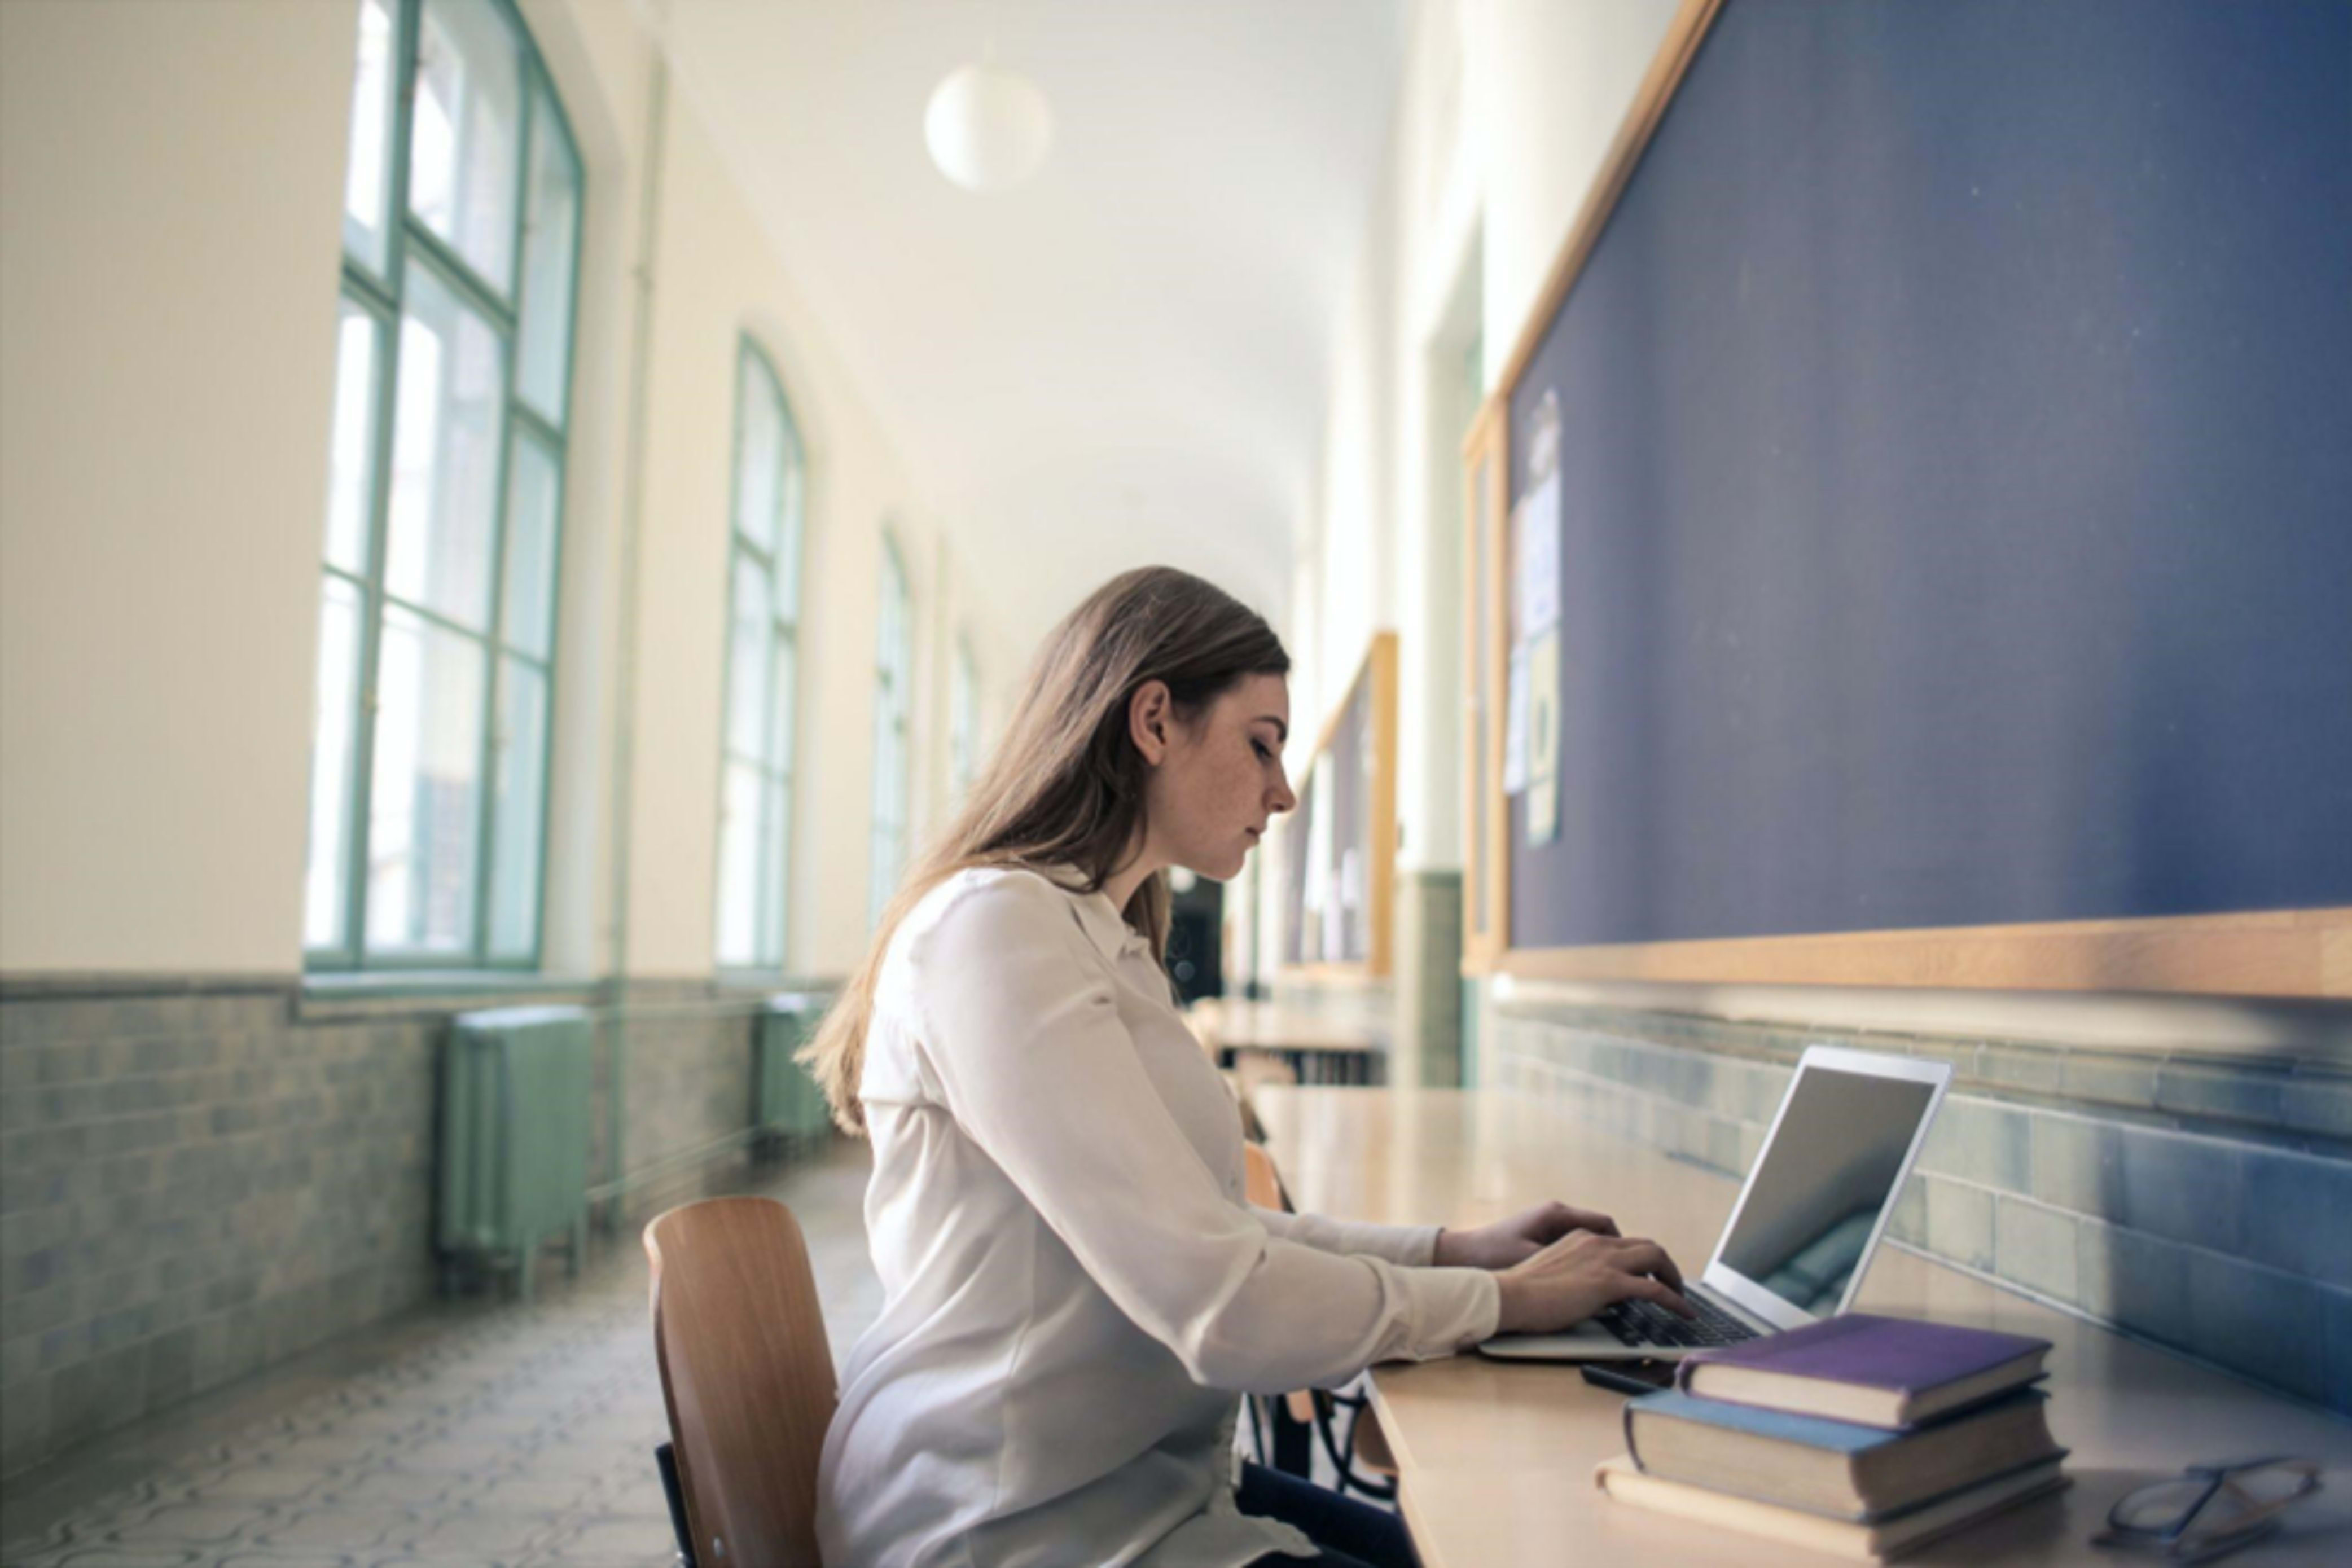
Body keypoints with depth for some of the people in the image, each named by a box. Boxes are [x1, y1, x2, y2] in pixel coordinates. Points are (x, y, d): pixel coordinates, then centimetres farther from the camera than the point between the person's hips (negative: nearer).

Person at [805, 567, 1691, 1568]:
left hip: (1130, 1479, 9)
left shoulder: (1106, 942, 12)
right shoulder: (993, 929, -20)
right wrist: (1501, 1299, -11)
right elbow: (1216, 1304, -24)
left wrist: (1451, 1250, 3)